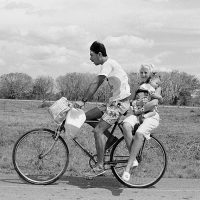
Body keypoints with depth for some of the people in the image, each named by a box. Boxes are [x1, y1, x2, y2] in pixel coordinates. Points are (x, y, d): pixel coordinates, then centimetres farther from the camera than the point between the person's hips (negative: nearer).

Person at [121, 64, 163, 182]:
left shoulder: (156, 86, 8)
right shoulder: (140, 86, 24)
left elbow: (154, 103, -10)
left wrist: (141, 109, -15)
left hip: (151, 116, -4)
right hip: (138, 114, 4)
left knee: (139, 134, -35)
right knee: (126, 125, -32)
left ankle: (128, 167, -36)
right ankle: (134, 159, -30)